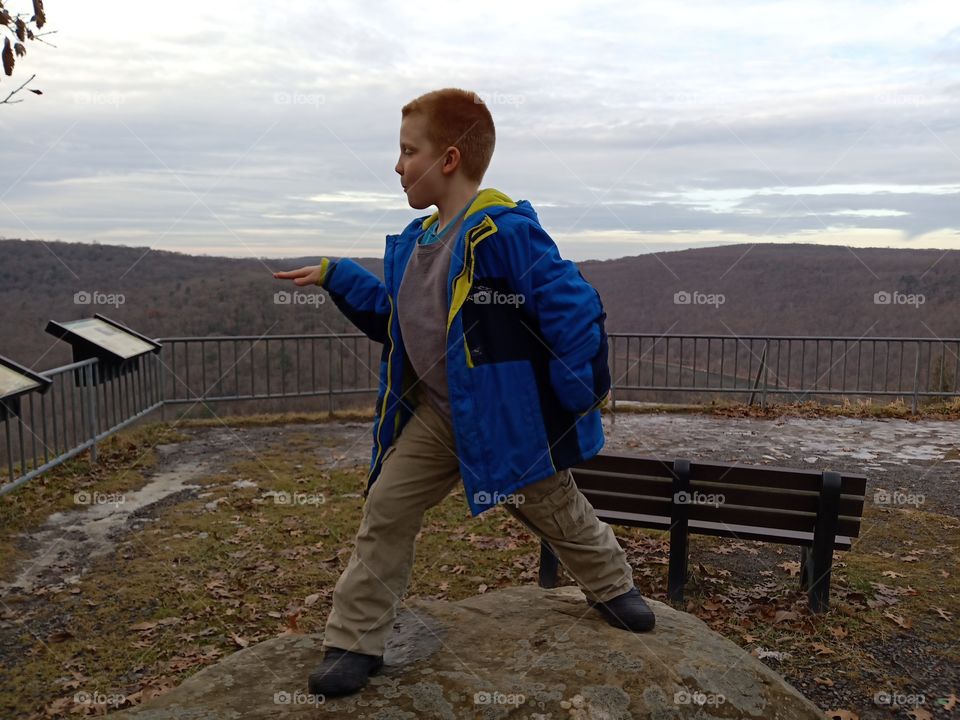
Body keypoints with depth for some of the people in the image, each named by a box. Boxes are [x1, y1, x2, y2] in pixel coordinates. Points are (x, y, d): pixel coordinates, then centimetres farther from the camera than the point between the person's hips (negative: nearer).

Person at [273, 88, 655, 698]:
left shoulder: (504, 232, -23)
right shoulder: (414, 242, 5)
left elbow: (575, 309, -23)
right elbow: (397, 319, 16)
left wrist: (581, 392, -17)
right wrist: (338, 278, 10)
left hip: (510, 416, -6)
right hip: (436, 414, 7)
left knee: (558, 512, 15)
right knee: (386, 511, 4)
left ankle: (614, 586, 46)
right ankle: (355, 642, 20)